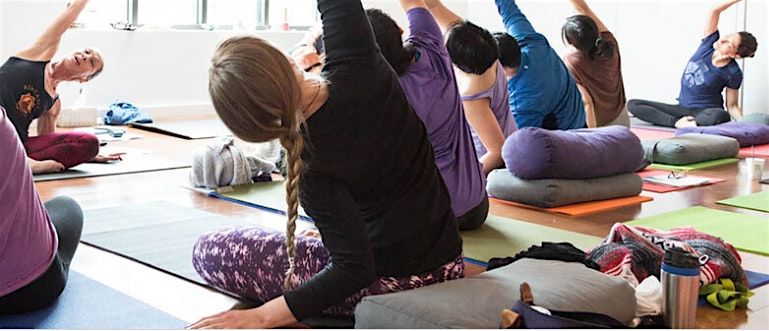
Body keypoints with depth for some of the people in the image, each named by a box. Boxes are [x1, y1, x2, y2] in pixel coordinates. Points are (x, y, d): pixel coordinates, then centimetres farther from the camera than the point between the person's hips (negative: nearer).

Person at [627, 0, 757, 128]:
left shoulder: (733, 73, -13)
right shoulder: (710, 43, -4)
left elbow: (732, 106, -4)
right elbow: (715, 11, -11)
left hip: (705, 112, -5)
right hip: (681, 108, 5)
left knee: (720, 116, -43)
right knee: (632, 104, -14)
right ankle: (677, 122, -24)